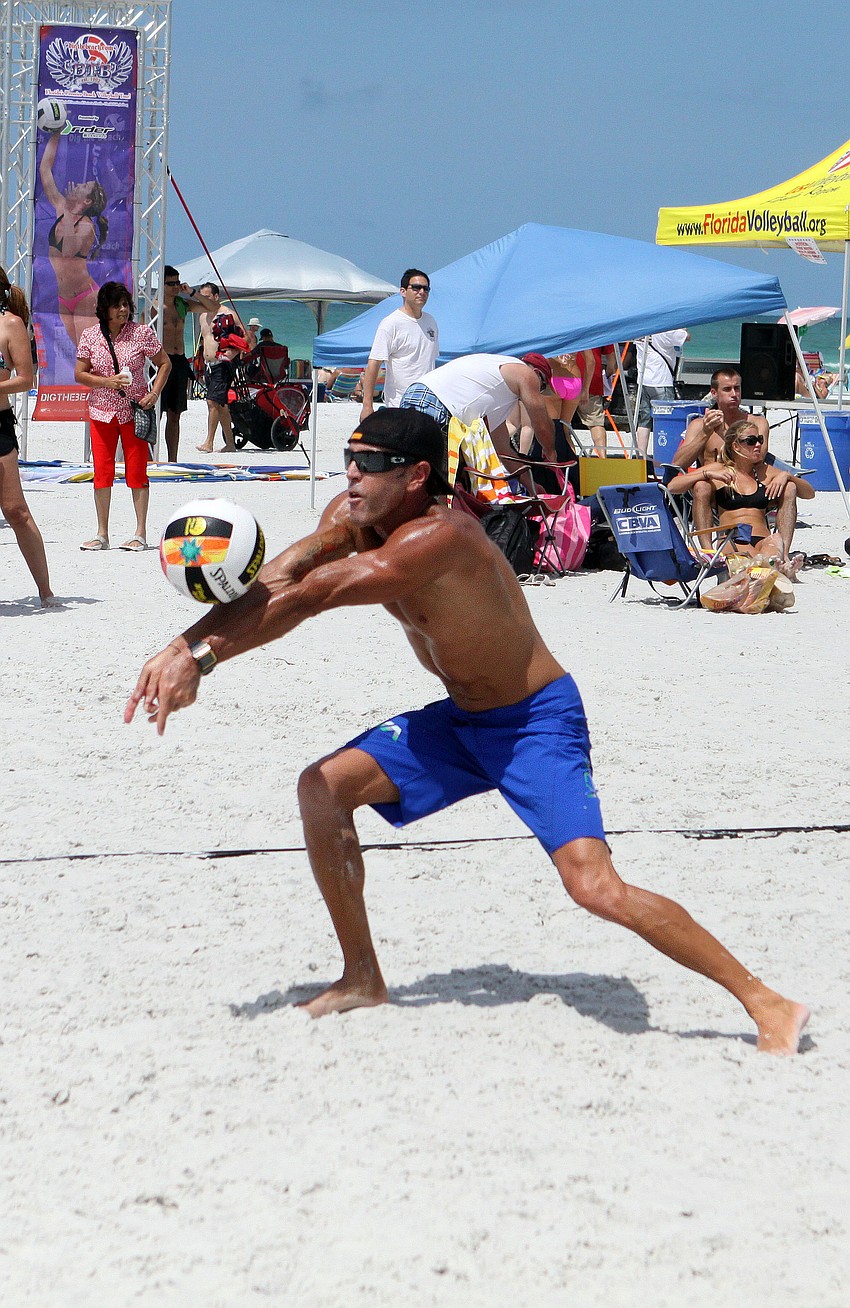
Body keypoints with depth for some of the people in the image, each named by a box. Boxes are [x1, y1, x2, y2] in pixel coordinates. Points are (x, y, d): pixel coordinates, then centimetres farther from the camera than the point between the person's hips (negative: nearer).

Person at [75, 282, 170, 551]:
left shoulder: (142, 332, -4)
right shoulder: (90, 336, 0)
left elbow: (164, 364, 4)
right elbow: (79, 374, 2)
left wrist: (154, 393, -10)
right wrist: (108, 382, -14)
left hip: (135, 410, -2)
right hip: (101, 410, 2)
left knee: (137, 472, -1)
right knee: (102, 472, 3)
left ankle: (140, 534, 5)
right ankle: (102, 534, 11)